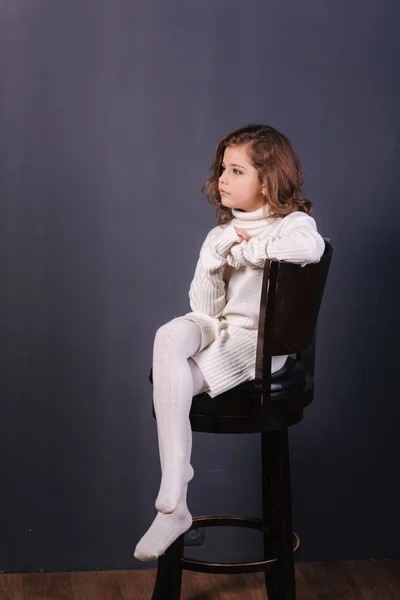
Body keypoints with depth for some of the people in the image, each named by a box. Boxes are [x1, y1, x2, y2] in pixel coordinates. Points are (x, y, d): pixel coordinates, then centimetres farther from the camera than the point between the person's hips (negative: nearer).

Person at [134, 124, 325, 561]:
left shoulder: (294, 222, -6)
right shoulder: (222, 233, 13)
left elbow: (310, 247, -35)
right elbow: (205, 306, 6)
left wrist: (243, 250, -20)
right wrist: (217, 251, -10)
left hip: (256, 344, -5)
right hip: (214, 328, 5)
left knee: (169, 379, -25)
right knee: (170, 337, -30)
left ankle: (172, 508, -14)